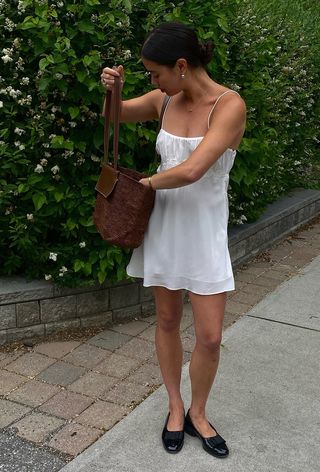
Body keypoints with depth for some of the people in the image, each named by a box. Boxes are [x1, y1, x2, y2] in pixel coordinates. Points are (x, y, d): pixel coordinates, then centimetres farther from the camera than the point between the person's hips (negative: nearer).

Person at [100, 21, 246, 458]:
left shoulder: (230, 105, -19)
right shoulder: (165, 101, -2)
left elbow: (191, 170, -30)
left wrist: (146, 182, -12)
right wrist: (110, 88, -7)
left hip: (204, 233, -4)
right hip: (163, 226, 5)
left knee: (210, 337, 1)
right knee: (167, 321, 14)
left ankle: (197, 414, 27)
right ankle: (175, 407, 33)